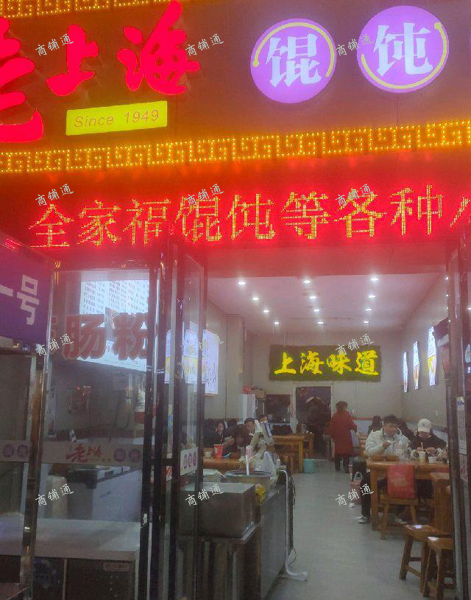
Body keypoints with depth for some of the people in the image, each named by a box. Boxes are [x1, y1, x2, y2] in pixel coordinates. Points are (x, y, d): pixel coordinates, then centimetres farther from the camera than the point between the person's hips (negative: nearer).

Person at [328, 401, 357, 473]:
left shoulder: (335, 416, 2)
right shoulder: (347, 415, -9)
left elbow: (331, 428, 3)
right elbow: (352, 425, -13)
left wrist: (332, 436, 14)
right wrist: (355, 428, 7)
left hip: (337, 437, 4)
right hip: (346, 437, -4)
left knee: (338, 451, 11)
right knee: (346, 453, 1)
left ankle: (337, 467, 16)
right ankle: (346, 467, -6)